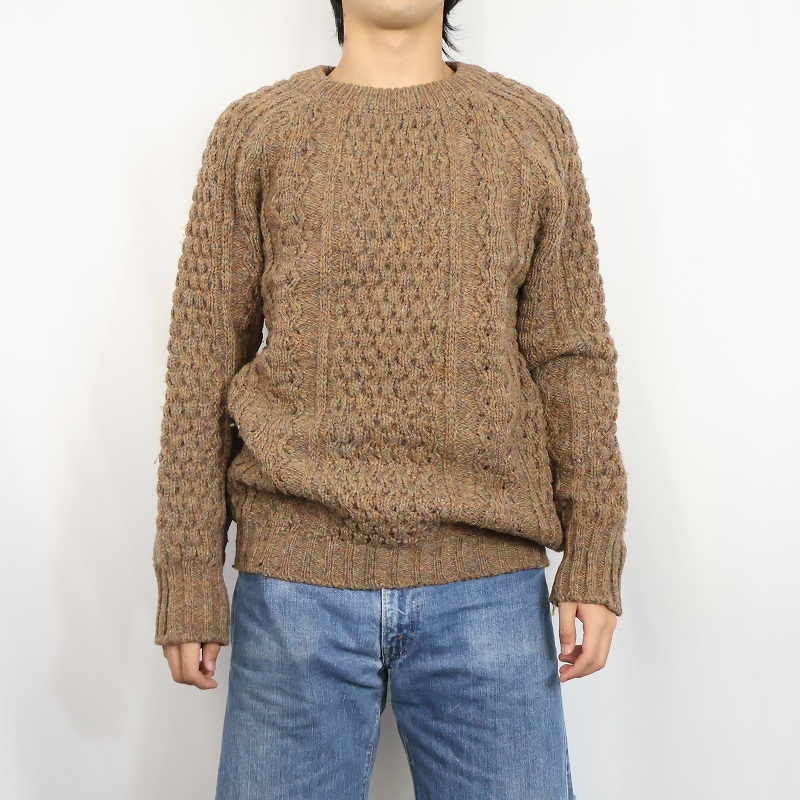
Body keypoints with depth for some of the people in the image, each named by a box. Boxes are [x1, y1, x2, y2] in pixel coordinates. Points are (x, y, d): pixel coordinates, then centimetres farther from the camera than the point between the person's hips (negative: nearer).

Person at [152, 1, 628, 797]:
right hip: (296, 579, 0)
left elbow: (572, 357, 6)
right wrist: (189, 580, 0)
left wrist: (593, 561, 0)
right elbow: (203, 363, 3)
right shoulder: (252, 131, 7)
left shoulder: (536, 128, 9)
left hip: (490, 584, 1)